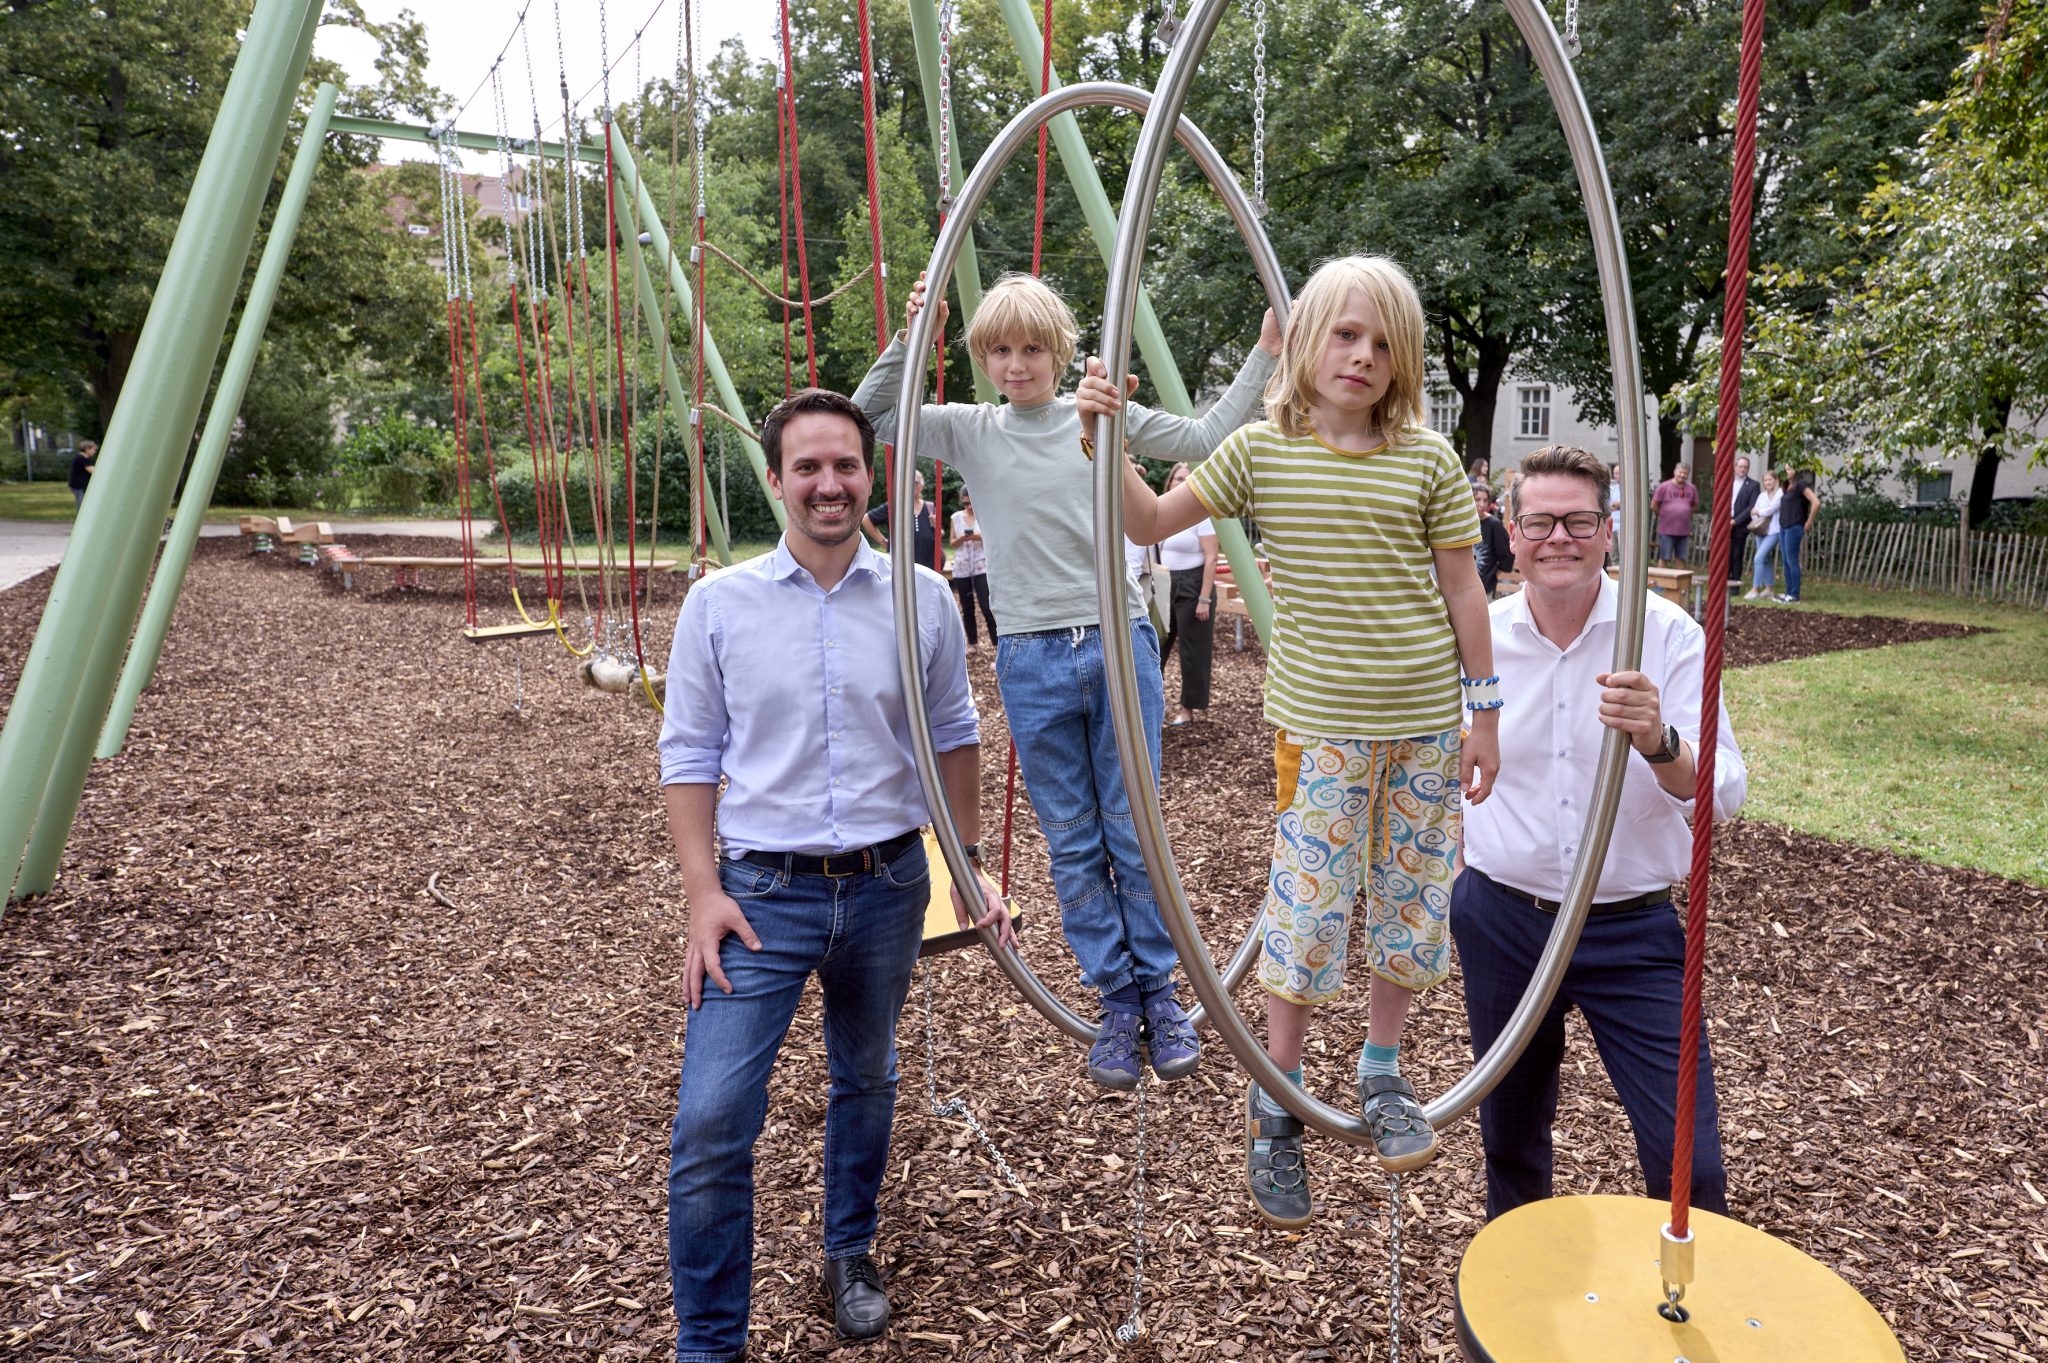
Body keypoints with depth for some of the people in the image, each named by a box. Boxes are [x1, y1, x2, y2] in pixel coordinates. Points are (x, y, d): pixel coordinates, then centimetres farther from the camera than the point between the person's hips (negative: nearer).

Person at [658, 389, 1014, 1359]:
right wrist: (702, 893, -9)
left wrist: (968, 869, 7)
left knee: (866, 1082, 20)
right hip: (762, 893, -2)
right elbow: (689, 755, -1)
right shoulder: (719, 604, -5)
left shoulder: (923, 599, -1)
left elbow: (953, 737, 8)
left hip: (887, 886, 2)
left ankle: (849, 1256, 46)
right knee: (711, 1121, -7)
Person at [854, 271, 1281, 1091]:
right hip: (1032, 661, 1)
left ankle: (1160, 993, 20)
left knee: (1134, 831, 4)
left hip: (1119, 643, -1)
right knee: (1072, 845, 7)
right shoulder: (970, 430, 7)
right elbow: (867, 418, 2)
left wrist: (1263, 354, 4)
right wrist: (908, 339, -10)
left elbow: (1208, 439, 7)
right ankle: (1117, 1005, 20)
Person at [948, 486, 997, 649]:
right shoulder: (956, 517, 6)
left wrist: (981, 537, -21)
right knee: (967, 609, 9)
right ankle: (972, 643, 20)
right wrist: (961, 539, -14)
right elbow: (951, 544, 7)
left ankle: (997, 643, -5)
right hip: (961, 569, 3)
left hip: (982, 567, -3)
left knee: (987, 607, -10)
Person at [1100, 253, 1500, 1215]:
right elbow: (1150, 522, -1)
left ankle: (1381, 1073, 34)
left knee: (1410, 901, 11)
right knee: (1310, 908, 0)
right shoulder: (1260, 450, -2)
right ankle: (1276, 1108, 20)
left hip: (1426, 721, 2)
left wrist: (1484, 717, 5)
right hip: (1319, 722, -2)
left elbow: (1462, 590, 5)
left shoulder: (1428, 459, 0)